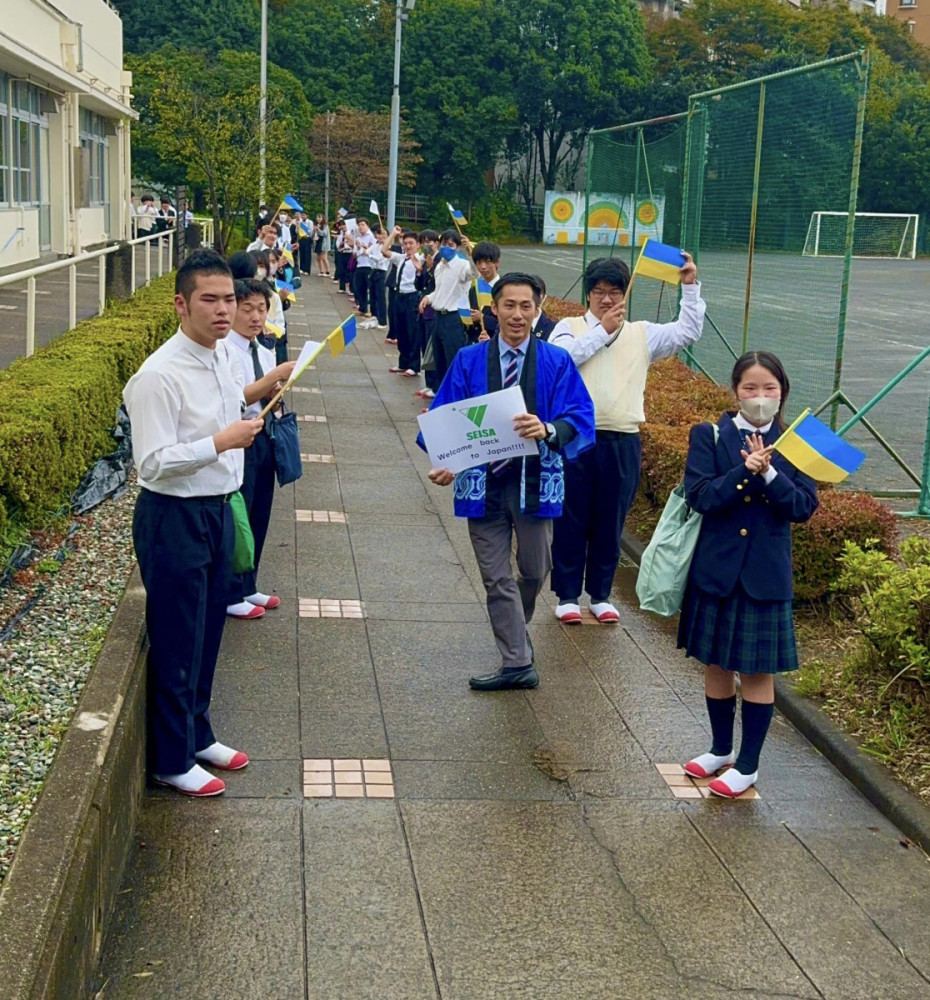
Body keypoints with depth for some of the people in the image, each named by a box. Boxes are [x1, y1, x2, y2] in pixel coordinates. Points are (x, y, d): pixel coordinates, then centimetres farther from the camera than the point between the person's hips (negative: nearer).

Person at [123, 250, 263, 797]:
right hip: (174, 518, -8)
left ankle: (197, 734, 39)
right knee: (177, 644, 5)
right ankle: (172, 760, 22)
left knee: (207, 632, 20)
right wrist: (222, 442, -29)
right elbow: (153, 462, -24)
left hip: (217, 508, 8)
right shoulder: (160, 376, -22)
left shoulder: (228, 354, 3)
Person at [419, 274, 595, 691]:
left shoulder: (556, 362, -3)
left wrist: (548, 430, -31)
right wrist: (444, 462, -20)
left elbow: (580, 418, -10)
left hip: (534, 480, -1)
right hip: (484, 480, 1)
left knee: (534, 572, 12)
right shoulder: (468, 361, 1)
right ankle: (517, 664, 14)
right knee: (496, 578, 5)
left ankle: (514, 630, 43)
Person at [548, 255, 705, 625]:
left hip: (622, 443, 2)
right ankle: (568, 595, 16)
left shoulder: (642, 334, 10)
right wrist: (602, 330, -12)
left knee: (610, 523, 10)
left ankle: (600, 594, 24)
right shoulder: (570, 327, 4)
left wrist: (690, 286, -5)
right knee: (571, 519, 5)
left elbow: (688, 332, 2)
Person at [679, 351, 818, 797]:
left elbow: (803, 507, -7)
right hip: (715, 570, 1)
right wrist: (744, 471, -24)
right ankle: (721, 748, 33)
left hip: (766, 574, 0)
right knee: (716, 664, 14)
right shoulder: (709, 437, -2)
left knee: (757, 671, 6)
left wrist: (769, 473, -20)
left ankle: (747, 765, 19)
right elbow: (700, 496, -13)